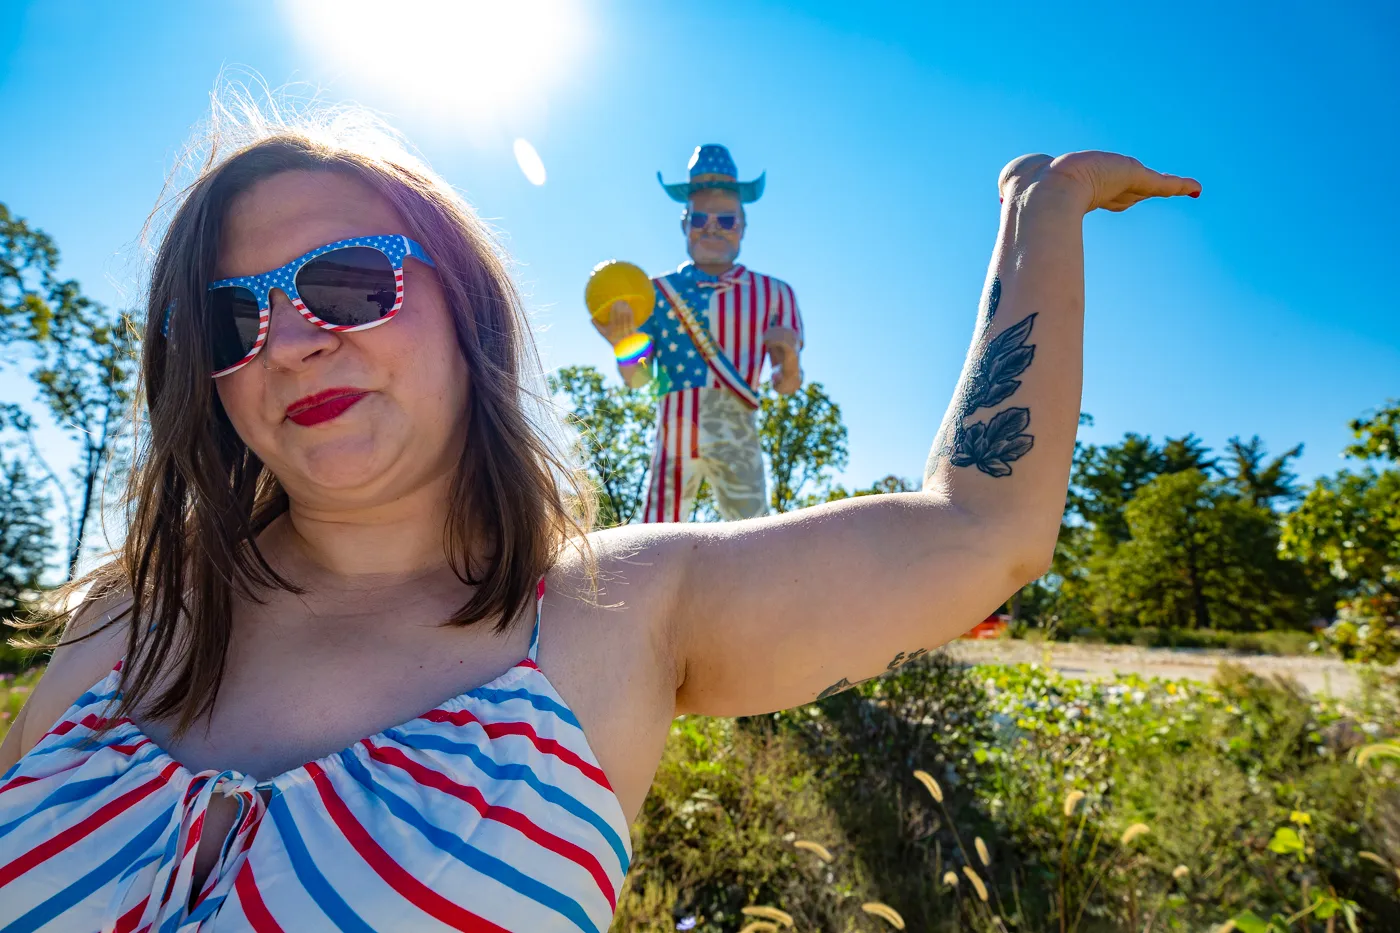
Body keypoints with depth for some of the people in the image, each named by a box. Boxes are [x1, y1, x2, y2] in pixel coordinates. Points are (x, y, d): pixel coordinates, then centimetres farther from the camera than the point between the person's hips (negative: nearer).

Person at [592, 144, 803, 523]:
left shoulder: (773, 293, 7)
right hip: (674, 438, 0)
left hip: (738, 442, 0)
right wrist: (621, 343, -17)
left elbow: (786, 385, 6)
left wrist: (790, 355, -17)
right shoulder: (658, 292, 8)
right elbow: (637, 379, 4)